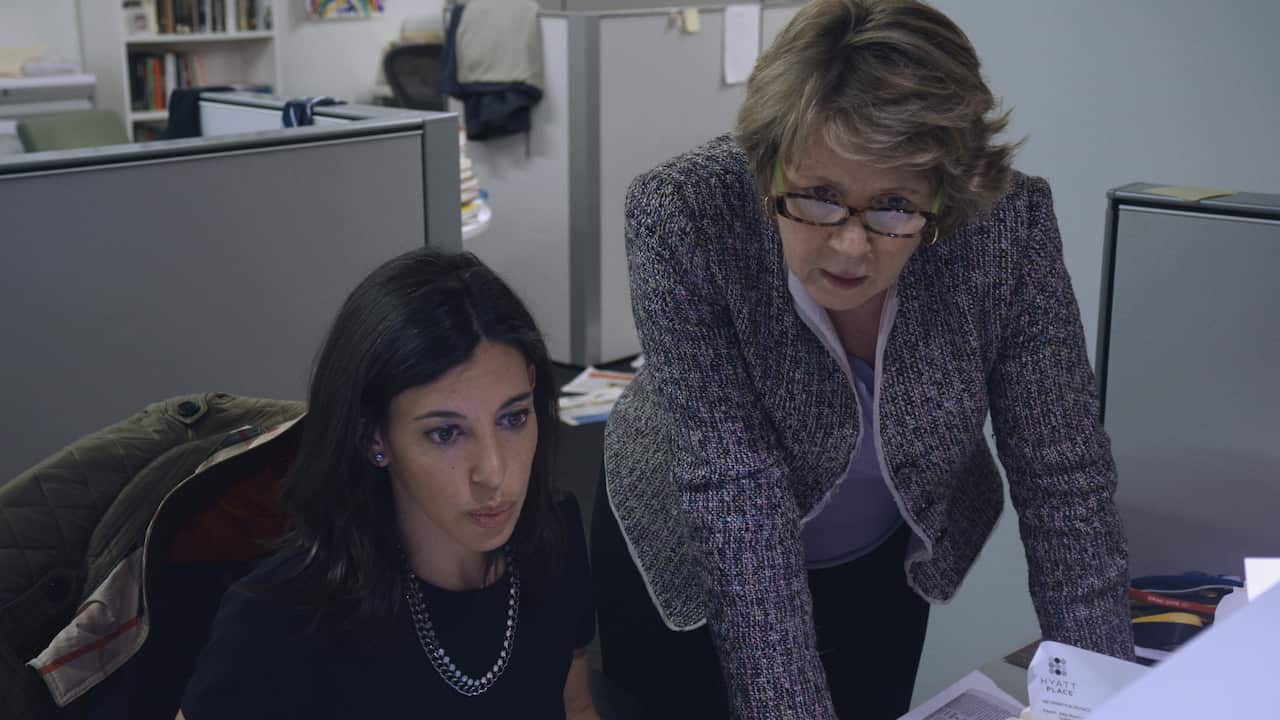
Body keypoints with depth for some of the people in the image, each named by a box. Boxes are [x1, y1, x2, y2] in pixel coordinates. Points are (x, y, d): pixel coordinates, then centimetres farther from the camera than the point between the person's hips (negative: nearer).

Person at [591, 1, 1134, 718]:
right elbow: (736, 492, -34)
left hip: (884, 562, 2)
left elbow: (1064, 478, -20)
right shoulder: (682, 217, -32)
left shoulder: (1010, 225, -26)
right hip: (688, 555, -1)